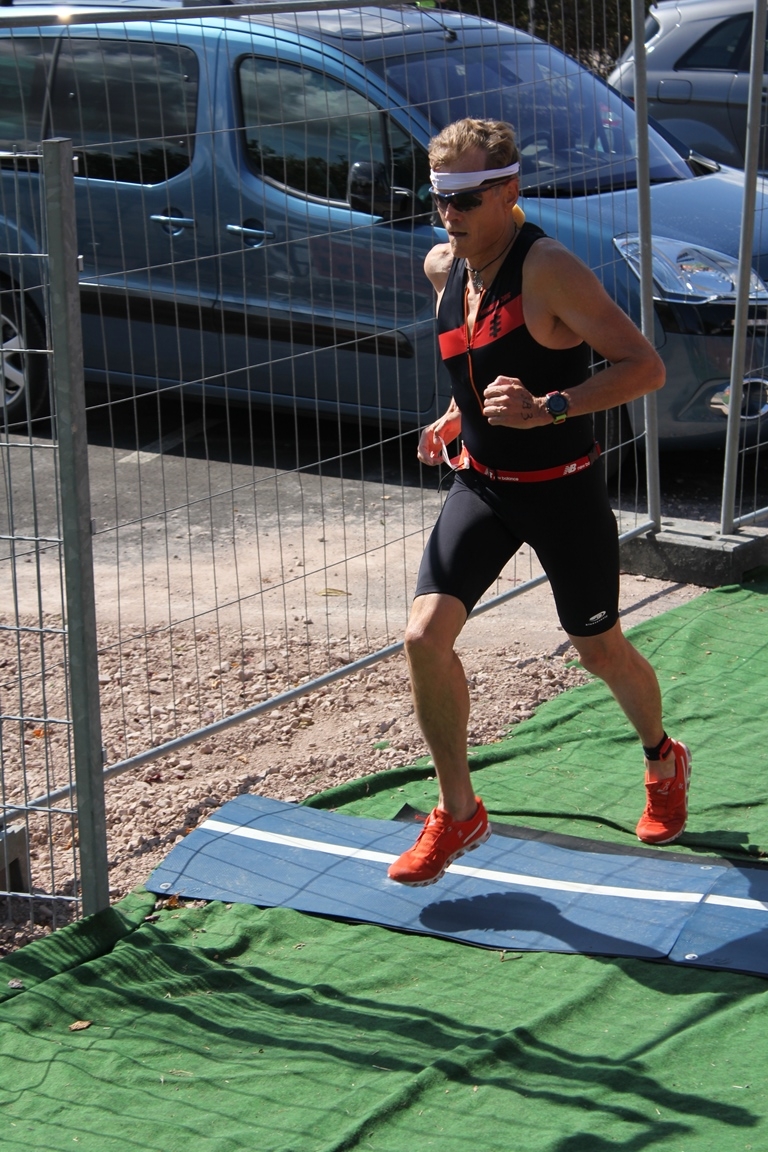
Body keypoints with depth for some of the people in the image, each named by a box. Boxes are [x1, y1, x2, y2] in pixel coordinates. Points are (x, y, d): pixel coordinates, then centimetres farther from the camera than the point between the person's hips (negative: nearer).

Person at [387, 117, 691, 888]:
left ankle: (664, 763, 43)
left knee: (600, 649, 10)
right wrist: (455, 419, 5)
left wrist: (547, 408, -34)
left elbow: (645, 366, -24)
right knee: (425, 633, -11)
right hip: (480, 484, 5)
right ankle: (457, 811, 7)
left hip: (562, 490, -5)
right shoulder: (443, 267, 1)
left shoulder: (548, 269, -21)